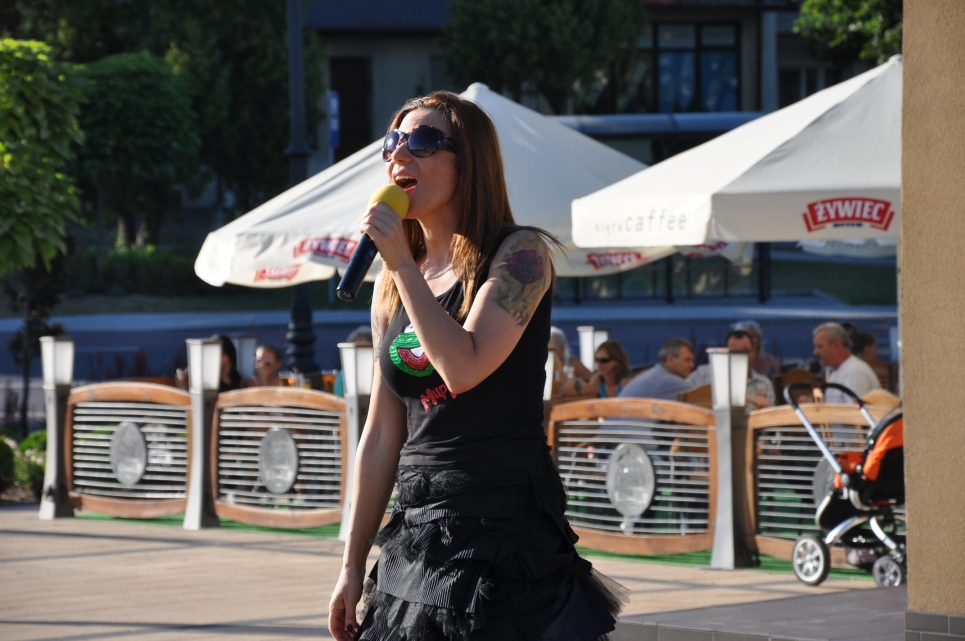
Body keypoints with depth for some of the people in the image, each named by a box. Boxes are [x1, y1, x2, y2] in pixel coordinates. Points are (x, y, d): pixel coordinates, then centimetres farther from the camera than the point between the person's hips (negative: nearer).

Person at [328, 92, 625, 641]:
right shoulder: (394, 285, 12)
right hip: (418, 530, 6)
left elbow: (463, 367, -20)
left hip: (508, 528, -6)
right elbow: (383, 434, 14)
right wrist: (353, 566, 13)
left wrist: (403, 264, -13)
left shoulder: (520, 253, -5)